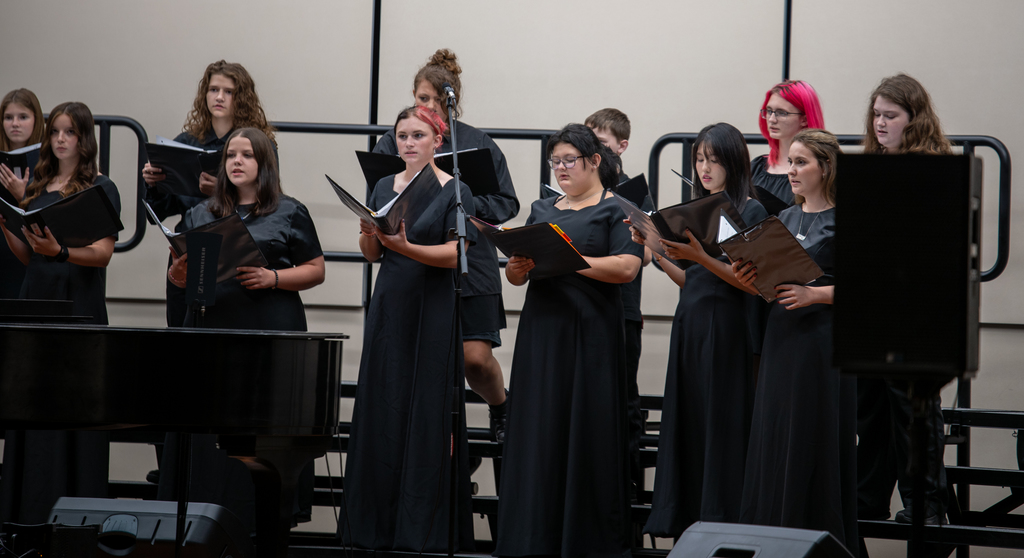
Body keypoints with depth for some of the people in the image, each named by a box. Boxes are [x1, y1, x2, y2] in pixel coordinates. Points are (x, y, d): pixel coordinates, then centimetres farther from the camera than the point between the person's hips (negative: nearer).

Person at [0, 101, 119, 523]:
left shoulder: (100, 189, -1)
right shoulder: (36, 187, 15)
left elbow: (102, 253, -11)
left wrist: (60, 252, -29)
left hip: (79, 307, -5)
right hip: (35, 301, 5)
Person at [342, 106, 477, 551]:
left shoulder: (454, 191, -3)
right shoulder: (383, 187, 12)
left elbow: (457, 254, -13)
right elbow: (371, 254, 12)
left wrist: (406, 247, -26)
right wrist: (369, 234, -10)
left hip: (433, 310, -5)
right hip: (389, 308, 5)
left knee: (428, 410, -4)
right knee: (382, 408, 4)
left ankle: (425, 527, 0)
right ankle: (377, 522, 11)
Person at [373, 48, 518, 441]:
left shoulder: (477, 143, 4)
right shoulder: (393, 143, 8)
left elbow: (507, 204, 3)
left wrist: (465, 202, -14)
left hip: (469, 265, -1)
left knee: (476, 358, -7)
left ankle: (501, 410, 23)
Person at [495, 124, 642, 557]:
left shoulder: (616, 209, 2)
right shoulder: (542, 210, 19)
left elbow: (626, 268, -12)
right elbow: (513, 275, 15)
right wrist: (520, 265, -8)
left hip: (590, 334, -5)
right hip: (540, 331, 5)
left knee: (586, 435, -5)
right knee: (538, 435, 1)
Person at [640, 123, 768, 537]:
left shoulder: (751, 212, -4)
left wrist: (701, 256, -23)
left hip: (726, 327, -7)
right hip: (689, 325, 7)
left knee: (721, 426, -5)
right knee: (686, 424, 6)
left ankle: (722, 527, -1)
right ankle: (686, 523, 11)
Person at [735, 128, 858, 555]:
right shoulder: (785, 219, 16)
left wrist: (814, 294, -23)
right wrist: (749, 277, -4)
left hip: (822, 340, -7)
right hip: (780, 339, 7)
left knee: (814, 445, -5)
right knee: (772, 442, 7)